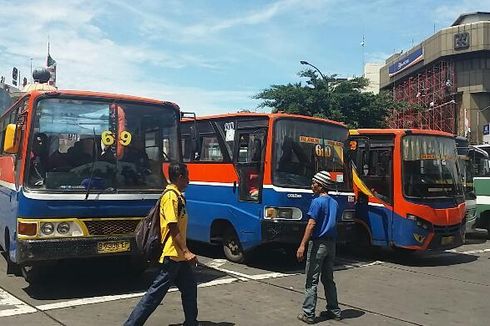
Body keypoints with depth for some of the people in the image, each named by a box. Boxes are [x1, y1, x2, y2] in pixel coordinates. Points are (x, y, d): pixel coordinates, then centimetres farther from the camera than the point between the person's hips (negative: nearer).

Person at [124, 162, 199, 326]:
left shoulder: (176, 195, 14)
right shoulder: (171, 196, -16)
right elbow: (173, 228, -22)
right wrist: (186, 252, -24)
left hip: (179, 255, 10)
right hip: (172, 255, -10)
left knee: (190, 287, 16)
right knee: (156, 293, -4)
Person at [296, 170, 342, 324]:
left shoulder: (317, 202, -12)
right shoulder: (334, 203, 12)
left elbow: (311, 224, -19)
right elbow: (333, 223, 14)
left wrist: (302, 245, -20)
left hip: (318, 243, -8)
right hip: (331, 244, 8)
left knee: (312, 280, -2)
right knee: (328, 279, 17)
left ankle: (308, 314, 1)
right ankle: (334, 311, 23)